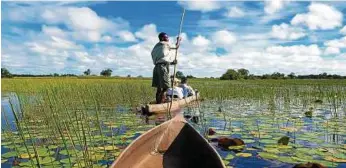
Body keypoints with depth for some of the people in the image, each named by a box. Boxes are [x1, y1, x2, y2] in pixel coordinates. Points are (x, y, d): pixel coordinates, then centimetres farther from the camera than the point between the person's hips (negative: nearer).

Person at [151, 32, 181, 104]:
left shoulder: (156, 47, 25)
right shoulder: (165, 44, 2)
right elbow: (176, 47, 15)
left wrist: (171, 62, 14)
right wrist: (178, 40, 34)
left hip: (156, 67, 9)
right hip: (163, 67, -9)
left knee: (159, 88, 9)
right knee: (165, 88, -11)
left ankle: (157, 104, 11)